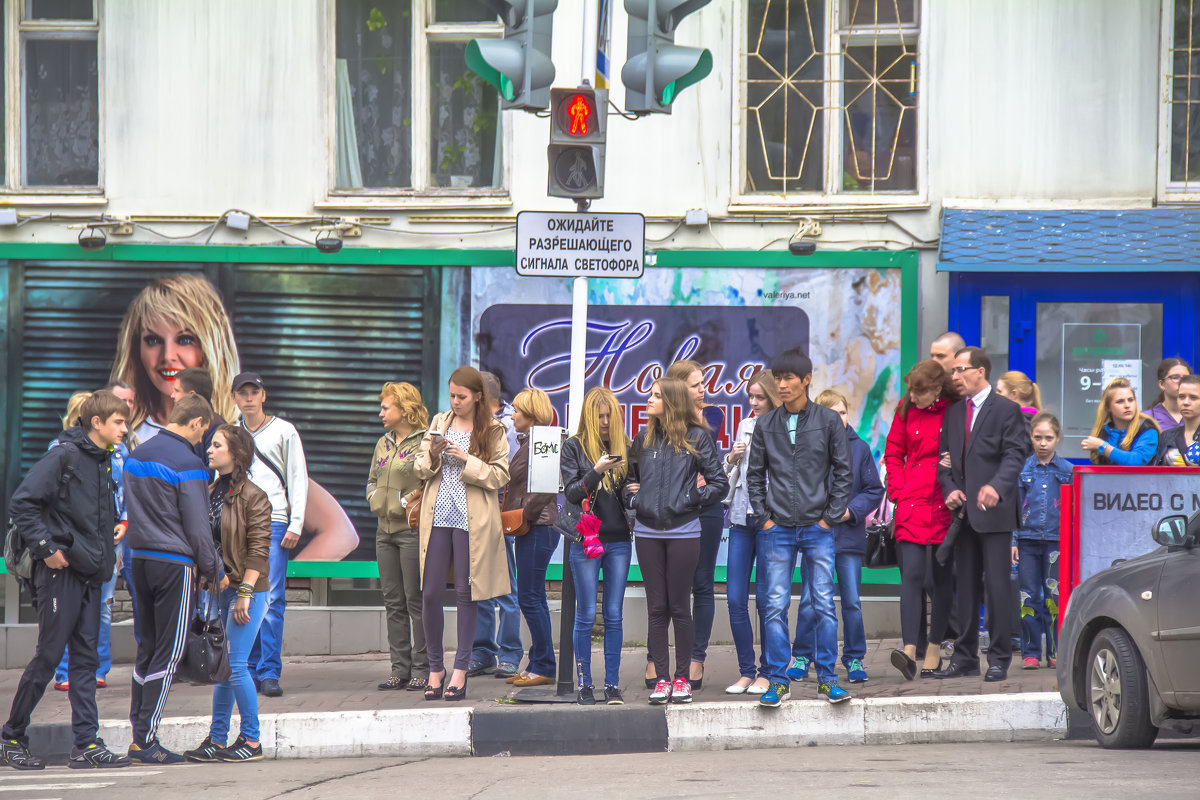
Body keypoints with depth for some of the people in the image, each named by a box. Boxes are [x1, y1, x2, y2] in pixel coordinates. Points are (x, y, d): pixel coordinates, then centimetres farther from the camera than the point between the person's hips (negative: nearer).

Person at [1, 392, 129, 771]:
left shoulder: (101, 464, 15)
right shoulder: (63, 456, -11)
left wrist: (107, 552, 13)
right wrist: (46, 548, -18)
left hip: (90, 574, 8)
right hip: (61, 570, -8)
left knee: (85, 657, 5)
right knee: (48, 655, -4)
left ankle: (86, 743, 5)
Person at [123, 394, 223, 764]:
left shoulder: (137, 456, 10)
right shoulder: (188, 465, -14)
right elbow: (197, 528, -12)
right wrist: (212, 571, 0)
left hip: (140, 558, 8)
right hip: (174, 564, -8)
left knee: (147, 647, 13)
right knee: (168, 652, -3)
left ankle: (138, 734, 12)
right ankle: (147, 741, -5)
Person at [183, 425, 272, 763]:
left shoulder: (253, 497, -10)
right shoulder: (211, 493, 13)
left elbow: (258, 550, -14)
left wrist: (244, 592, -18)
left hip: (247, 588, -8)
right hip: (220, 587, 8)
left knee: (235, 664, -9)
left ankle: (251, 741, -1)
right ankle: (216, 739, 15)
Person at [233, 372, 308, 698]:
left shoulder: (284, 431, 6)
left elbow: (298, 480, 4)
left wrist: (295, 525, -5)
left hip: (273, 522, -3)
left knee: (272, 599, -11)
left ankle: (269, 672, -12)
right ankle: (250, 671, 9)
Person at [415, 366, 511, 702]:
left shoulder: (493, 432, 1)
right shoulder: (439, 423, 13)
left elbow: (499, 476, -6)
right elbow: (420, 470, 12)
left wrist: (466, 460, -15)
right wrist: (433, 454, -8)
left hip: (472, 520, -3)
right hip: (437, 516, 3)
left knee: (465, 592, 0)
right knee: (430, 592, 0)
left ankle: (460, 669, 7)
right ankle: (435, 667, 11)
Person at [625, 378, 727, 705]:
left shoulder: (697, 438, -1)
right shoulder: (644, 438, 12)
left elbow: (719, 483, -1)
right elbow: (629, 478, 24)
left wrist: (691, 498, -9)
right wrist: (633, 498, 6)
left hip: (682, 531, -4)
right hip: (647, 531, 4)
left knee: (679, 606, 0)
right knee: (656, 607, 3)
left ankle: (682, 678, 8)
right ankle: (661, 678, 5)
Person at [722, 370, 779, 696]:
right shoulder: (745, 426, 15)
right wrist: (732, 459, 4)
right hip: (742, 519, 5)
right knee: (735, 598, 1)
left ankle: (766, 672, 7)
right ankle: (746, 671, 10)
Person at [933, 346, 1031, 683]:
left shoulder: (1006, 410, -3)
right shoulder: (953, 413, 16)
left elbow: (1015, 454, -11)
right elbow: (943, 456, 16)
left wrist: (996, 486, -27)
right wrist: (949, 488, -3)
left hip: (994, 511, -6)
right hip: (963, 511, 6)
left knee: (998, 586, -6)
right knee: (965, 587, 9)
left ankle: (999, 659, -2)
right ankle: (965, 656, 14)